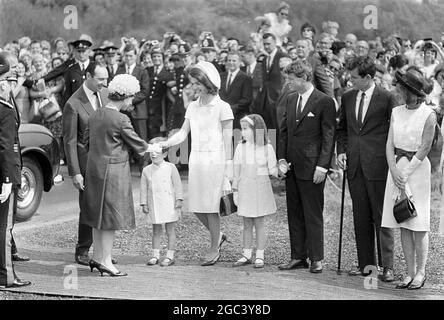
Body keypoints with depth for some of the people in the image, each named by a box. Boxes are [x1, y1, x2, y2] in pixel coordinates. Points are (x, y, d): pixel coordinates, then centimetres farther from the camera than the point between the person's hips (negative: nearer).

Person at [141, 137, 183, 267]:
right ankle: (155, 255, 13)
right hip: (154, 206, 2)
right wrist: (144, 203, 4)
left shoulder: (170, 168, -2)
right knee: (156, 231, 8)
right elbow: (144, 188, 8)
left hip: (169, 205, -2)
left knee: (170, 230, 1)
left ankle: (170, 255, 6)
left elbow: (177, 184, 0)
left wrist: (179, 200, -5)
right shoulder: (147, 170, 5)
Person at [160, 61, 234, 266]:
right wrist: (164, 144, -8)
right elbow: (183, 133, 8)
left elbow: (228, 139, -5)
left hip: (215, 159, -6)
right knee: (196, 206, 5)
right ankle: (217, 236, 28)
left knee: (211, 205, -2)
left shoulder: (222, 107, -5)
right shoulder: (192, 107, 11)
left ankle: (215, 248, 11)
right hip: (196, 159, 6)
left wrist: (228, 167, -7)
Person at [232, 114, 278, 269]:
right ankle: (247, 255, 16)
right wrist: (235, 191, 7)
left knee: (259, 224, 1)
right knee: (247, 224, 8)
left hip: (260, 190, -3)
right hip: (245, 190, 3)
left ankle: (260, 256, 9)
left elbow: (272, 170, 0)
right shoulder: (241, 148, 3)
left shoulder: (266, 148, -5)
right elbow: (237, 172, 8)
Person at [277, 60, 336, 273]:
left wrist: (322, 166, -14)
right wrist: (282, 159, 6)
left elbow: (329, 136, -9)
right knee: (294, 213, 9)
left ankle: (316, 259, 4)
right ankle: (298, 257, 15)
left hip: (312, 167, -7)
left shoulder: (324, 102, -8)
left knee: (313, 215, -2)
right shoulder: (290, 99, 13)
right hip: (292, 167, 7)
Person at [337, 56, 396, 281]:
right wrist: (341, 151, 7)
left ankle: (386, 266, 1)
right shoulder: (348, 98, 11)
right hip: (355, 165, 5)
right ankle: (365, 264, 14)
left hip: (378, 165, -5)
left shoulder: (386, 98, -5)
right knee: (361, 218, 8)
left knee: (381, 217, -2)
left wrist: (392, 161, -4)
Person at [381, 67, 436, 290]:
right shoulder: (396, 112, 8)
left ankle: (421, 273, 4)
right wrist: (394, 171, -9)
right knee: (403, 225, 6)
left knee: (418, 225, -3)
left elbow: (424, 149, -9)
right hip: (397, 167, 5)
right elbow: (390, 144, 5)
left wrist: (405, 173, -12)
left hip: (417, 168, -5)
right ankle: (410, 272, 11)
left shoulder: (428, 115, -8)